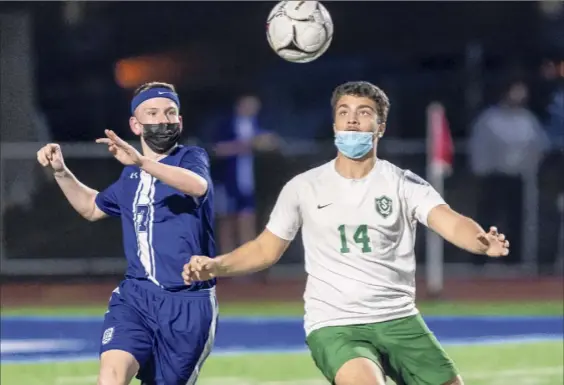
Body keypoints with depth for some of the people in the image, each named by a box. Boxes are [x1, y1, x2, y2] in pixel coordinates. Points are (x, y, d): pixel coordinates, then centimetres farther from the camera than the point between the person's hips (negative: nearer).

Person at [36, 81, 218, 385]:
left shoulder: (191, 158, -3)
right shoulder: (130, 177, 14)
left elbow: (199, 186, -29)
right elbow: (92, 208, 35)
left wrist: (141, 161, -42)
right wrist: (61, 172, 18)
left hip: (188, 303, -3)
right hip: (135, 295, 3)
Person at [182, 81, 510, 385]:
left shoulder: (404, 184, 0)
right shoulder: (303, 188, 4)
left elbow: (450, 223, -17)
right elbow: (265, 249, 14)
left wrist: (483, 242, -40)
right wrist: (215, 266, -4)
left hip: (398, 321, 2)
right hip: (334, 327, -2)